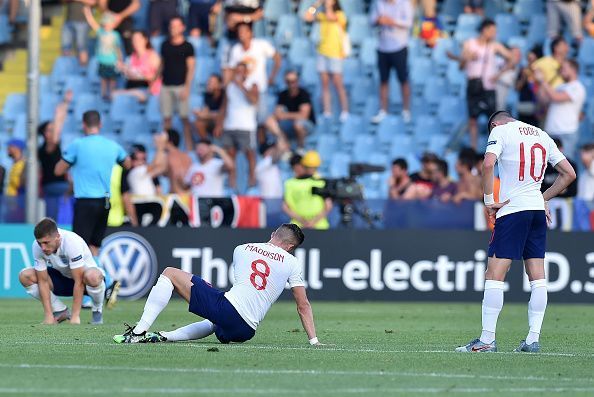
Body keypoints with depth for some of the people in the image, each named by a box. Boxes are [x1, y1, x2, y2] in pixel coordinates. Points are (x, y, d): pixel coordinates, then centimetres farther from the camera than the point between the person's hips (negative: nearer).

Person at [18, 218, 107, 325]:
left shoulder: (72, 243, -35)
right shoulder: (37, 246, -21)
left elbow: (79, 281, -34)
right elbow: (43, 281, -18)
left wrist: (75, 316, -35)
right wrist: (49, 316, -23)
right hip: (62, 277, 5)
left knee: (92, 277, -41)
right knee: (25, 276, -18)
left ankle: (97, 311, -7)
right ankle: (61, 311, -1)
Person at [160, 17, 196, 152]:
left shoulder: (187, 47, -1)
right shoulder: (165, 45, 12)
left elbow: (190, 68, -4)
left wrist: (187, 88, -11)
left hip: (180, 85, -4)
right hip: (166, 85, 4)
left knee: (184, 118, -5)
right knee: (166, 118, 3)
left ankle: (189, 146, -2)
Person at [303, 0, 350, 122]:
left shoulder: (340, 15, -4)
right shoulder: (322, 15, 10)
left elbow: (331, 17, -24)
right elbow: (307, 17, 1)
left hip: (335, 53, -5)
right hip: (322, 52, 5)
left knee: (338, 84, -5)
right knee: (325, 83, 3)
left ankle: (345, 111, 2)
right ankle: (327, 112, 6)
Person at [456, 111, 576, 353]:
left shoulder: (500, 131, 1)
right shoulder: (542, 135, 18)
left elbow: (488, 164, -16)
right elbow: (569, 174, 18)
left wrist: (489, 201, -9)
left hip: (512, 209, -6)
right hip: (538, 209, 6)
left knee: (495, 275, -7)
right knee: (537, 276, 6)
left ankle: (487, 340, -11)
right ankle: (533, 340, 2)